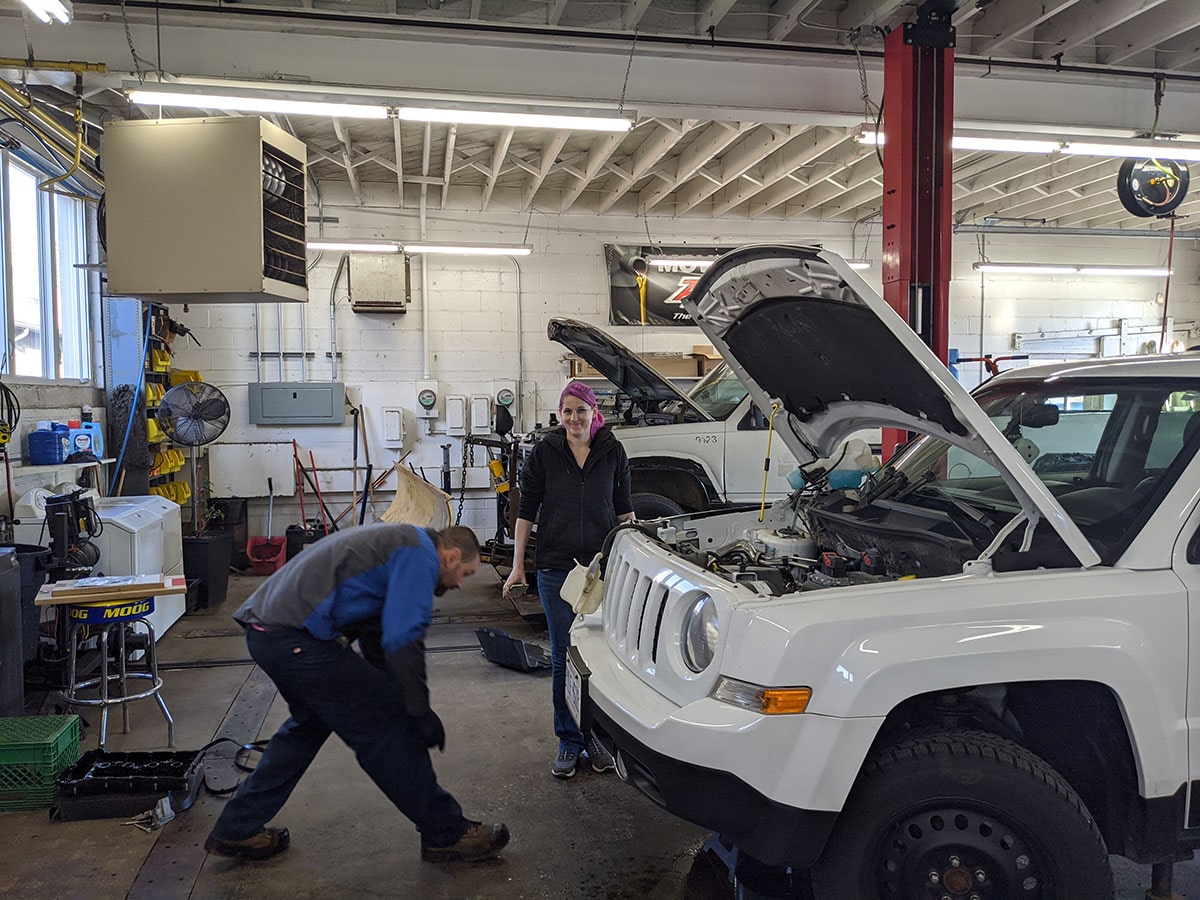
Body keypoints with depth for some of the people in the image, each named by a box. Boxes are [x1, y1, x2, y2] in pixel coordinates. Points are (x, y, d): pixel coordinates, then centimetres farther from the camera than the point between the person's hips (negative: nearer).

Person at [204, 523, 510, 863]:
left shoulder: (396, 544, 25)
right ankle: (446, 835, 13)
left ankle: (236, 830, 36)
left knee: (311, 721, 29)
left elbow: (376, 638, 29)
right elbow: (403, 640, -14)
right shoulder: (421, 555, -5)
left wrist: (393, 701, 29)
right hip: (297, 639, -10)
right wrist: (421, 712, -5)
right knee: (383, 727, 0)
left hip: (263, 625, 10)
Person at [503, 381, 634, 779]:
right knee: (564, 657, 4)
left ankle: (596, 735, 22)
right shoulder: (545, 452, -1)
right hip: (557, 568, -1)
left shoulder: (612, 451, 3)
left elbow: (624, 508, 11)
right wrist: (518, 565, -1)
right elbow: (526, 509, 2)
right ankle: (570, 741, 17)